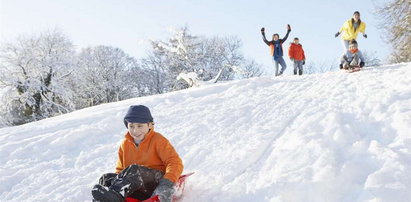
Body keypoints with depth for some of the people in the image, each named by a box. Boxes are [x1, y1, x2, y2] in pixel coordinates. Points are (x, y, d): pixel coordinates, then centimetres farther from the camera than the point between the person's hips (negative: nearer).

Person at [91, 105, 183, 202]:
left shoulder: (158, 140, 2)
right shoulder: (125, 144, 16)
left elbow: (175, 162, -10)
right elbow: (120, 170, 20)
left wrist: (167, 183, -30)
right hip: (136, 191, 5)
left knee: (134, 170, -33)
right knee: (106, 178, -19)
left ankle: (114, 194, -56)